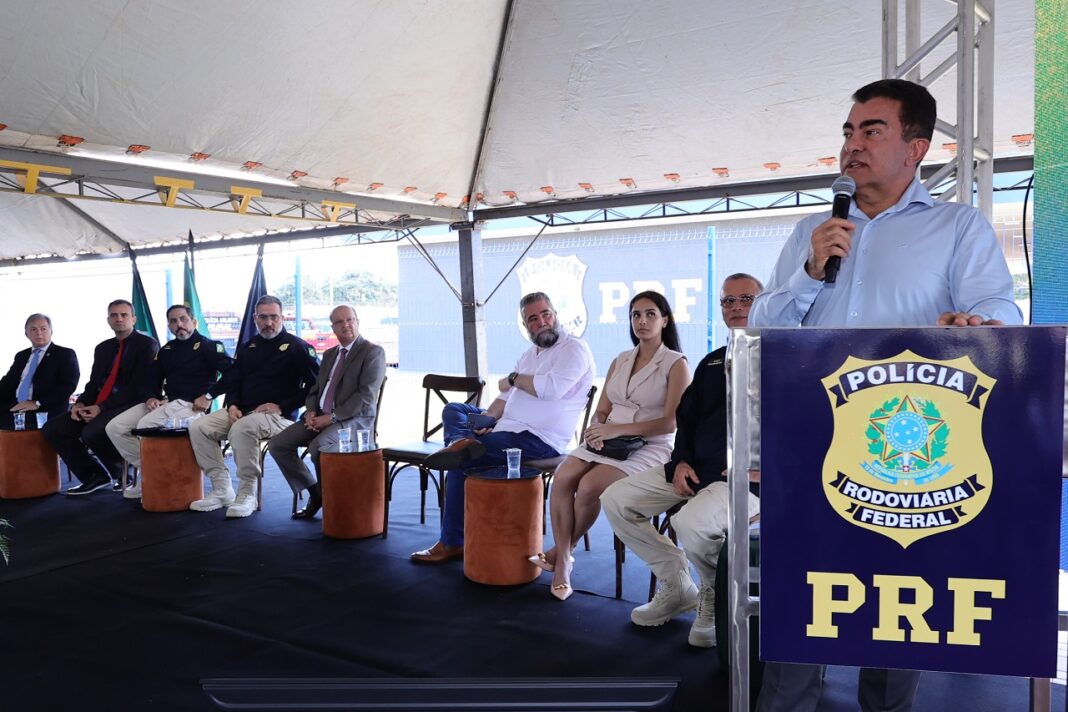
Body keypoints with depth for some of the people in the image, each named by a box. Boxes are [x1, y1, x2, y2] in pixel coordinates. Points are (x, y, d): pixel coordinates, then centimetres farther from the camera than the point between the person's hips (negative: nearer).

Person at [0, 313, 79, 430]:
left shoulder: (65, 354, 4)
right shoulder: (21, 356, 24)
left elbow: (69, 385, -8)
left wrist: (38, 403, -16)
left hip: (44, 411, -6)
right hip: (14, 408, 6)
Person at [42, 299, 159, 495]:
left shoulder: (147, 344, -4)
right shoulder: (103, 348, 20)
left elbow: (140, 387, -13)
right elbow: (93, 383, 18)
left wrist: (102, 408, -18)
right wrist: (80, 404, -5)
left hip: (129, 406, -8)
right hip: (96, 409, 8)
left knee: (92, 432, -32)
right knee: (52, 428, -6)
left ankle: (123, 474, -4)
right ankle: (95, 476, 5)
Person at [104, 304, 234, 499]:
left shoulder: (207, 346, -2)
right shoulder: (167, 349, 20)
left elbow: (231, 371, -14)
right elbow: (153, 377, 24)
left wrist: (209, 396, -18)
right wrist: (152, 397, 2)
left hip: (191, 405, -8)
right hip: (165, 402, 8)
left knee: (145, 425, -28)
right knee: (115, 427, -4)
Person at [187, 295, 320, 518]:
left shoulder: (296, 347, -1)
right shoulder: (247, 347, 18)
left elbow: (314, 385, -8)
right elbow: (232, 382, 22)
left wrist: (282, 406, -14)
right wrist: (232, 405, 0)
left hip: (279, 415, -7)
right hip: (242, 411, 7)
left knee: (241, 429, -36)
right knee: (198, 427, -12)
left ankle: (247, 495, -23)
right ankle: (222, 490, -7)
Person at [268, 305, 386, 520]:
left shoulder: (373, 352, -4)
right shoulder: (329, 354, 20)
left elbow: (366, 395, -15)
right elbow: (315, 389, 21)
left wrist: (332, 417, -19)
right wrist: (311, 412, -2)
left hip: (355, 419, -7)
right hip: (321, 417, 8)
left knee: (317, 446, -34)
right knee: (277, 444, -8)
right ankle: (314, 492, 6)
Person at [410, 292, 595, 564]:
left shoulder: (574, 349, -9)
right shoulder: (530, 354, 18)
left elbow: (552, 387, -27)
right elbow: (506, 396, 14)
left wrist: (514, 379, -10)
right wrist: (488, 417, -8)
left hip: (538, 439, -10)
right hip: (509, 427, 10)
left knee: (462, 462, -17)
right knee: (453, 410, 13)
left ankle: (452, 542, -3)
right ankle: (462, 441, -22)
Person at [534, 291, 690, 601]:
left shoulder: (676, 364, -2)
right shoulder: (620, 361, 16)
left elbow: (670, 423, -11)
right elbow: (602, 411, 14)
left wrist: (617, 429, -18)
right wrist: (598, 430, -11)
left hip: (650, 447, -5)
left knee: (589, 486, -29)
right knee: (562, 478, -24)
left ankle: (562, 549, -3)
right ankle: (563, 560, -13)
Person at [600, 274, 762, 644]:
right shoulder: (712, 362, 21)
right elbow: (686, 417, 23)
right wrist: (681, 461, 5)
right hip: (695, 469, 8)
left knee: (692, 522, -36)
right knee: (615, 499, -2)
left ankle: (716, 594, -1)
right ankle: (676, 584, 10)